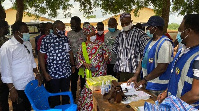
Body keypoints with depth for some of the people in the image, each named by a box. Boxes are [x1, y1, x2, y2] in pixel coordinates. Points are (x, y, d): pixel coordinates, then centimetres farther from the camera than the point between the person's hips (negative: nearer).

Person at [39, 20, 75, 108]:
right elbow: (41, 56, -7)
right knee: (55, 95, 13)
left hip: (67, 72, 4)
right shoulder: (46, 40, -10)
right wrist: (45, 72, -9)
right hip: (53, 74, -4)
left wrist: (73, 65, 15)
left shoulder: (66, 38, 4)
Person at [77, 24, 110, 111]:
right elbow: (79, 57, 6)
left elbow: (106, 52, 15)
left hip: (100, 71, 1)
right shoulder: (83, 46, 2)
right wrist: (85, 63, -9)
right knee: (90, 88, 0)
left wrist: (106, 56, -6)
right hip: (90, 71, -1)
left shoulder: (100, 43, 5)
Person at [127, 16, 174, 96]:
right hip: (148, 84, 8)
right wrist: (136, 76, 5)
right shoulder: (151, 41, 11)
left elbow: (162, 68, -23)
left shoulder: (164, 43, -18)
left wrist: (145, 79, -15)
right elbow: (144, 59, 12)